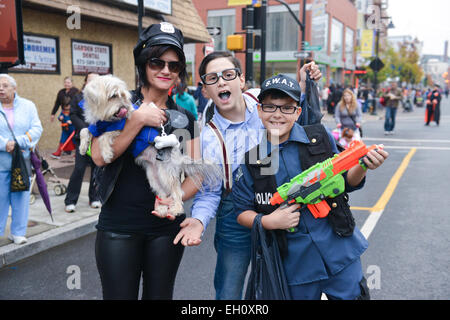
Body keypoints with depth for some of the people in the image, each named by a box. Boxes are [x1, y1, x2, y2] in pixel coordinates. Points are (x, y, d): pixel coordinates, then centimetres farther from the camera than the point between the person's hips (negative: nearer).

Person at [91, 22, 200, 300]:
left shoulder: (186, 118, 6)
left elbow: (195, 175, 2)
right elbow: (100, 156, -14)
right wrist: (138, 119, -20)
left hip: (167, 227, 3)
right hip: (118, 227, -2)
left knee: (159, 295, 15)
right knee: (120, 295, 8)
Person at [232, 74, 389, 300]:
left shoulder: (322, 138, -3)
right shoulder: (251, 158, -5)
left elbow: (344, 183, 9)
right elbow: (242, 212, 3)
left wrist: (363, 166, -10)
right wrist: (268, 221, -15)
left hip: (339, 252, 1)